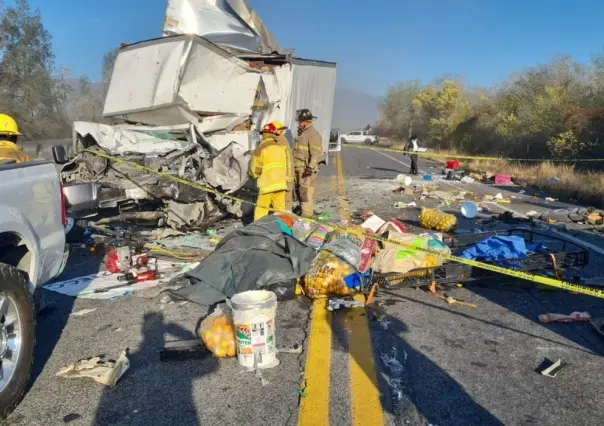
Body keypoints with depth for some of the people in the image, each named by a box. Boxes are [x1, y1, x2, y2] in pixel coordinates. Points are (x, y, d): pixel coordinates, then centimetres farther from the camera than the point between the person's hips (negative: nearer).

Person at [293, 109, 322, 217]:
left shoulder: (313, 134, -11)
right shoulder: (302, 133, 21)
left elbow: (316, 153, -19)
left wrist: (311, 167, -26)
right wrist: (294, 166, 29)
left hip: (307, 169, -10)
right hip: (298, 169, 10)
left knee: (306, 193, -11)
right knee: (299, 191, 16)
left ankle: (307, 215, -9)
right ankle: (302, 212, 26)